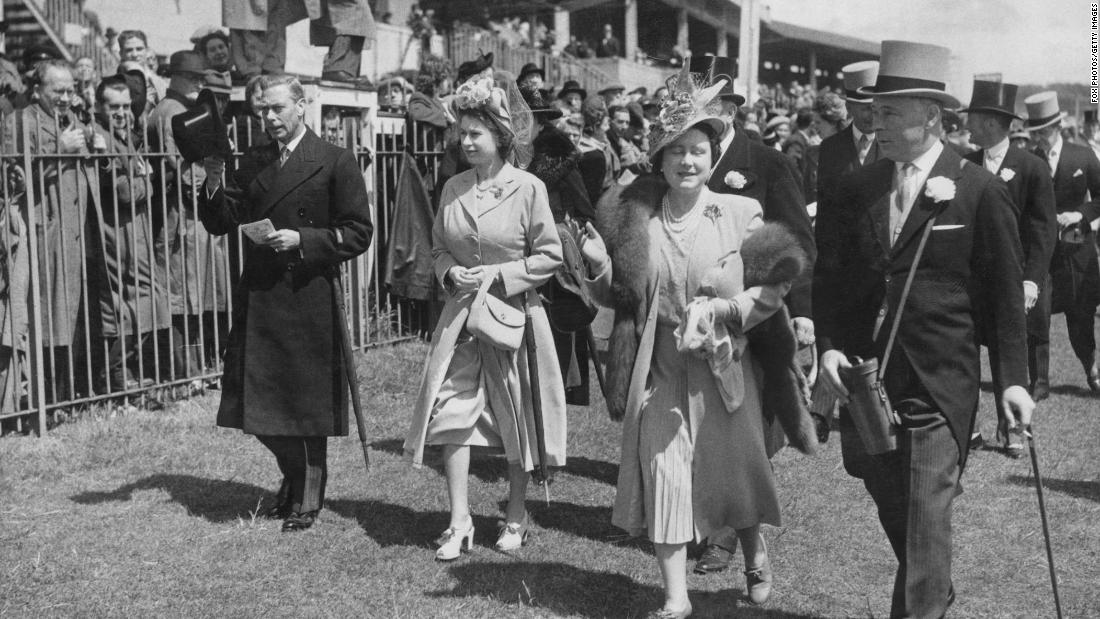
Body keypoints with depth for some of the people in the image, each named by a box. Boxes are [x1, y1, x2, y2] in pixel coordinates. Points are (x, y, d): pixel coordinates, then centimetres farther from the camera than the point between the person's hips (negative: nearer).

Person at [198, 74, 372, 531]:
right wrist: (214, 184, -6)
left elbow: (358, 235, -7)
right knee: (257, 409, 9)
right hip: (259, 300, 5)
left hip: (310, 301, -5)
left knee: (309, 406, 5)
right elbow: (221, 224, 11)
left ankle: (309, 498, 21)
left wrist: (302, 240, -17)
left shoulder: (335, 162, -5)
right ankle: (293, 477, 34)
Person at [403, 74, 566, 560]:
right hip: (461, 315, 4)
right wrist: (450, 272, -6)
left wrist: (499, 274, -14)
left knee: (517, 419, 8)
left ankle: (515, 515, 24)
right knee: (452, 413, -4)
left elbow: (550, 256, -6)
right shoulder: (452, 188, 4)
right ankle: (459, 522, 5)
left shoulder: (528, 188, -9)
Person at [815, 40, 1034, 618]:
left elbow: (1005, 293, -2)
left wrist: (1013, 377, -4)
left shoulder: (980, 190, -5)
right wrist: (829, 346, -5)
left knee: (927, 513, -3)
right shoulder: (856, 187, 6)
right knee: (889, 504, 16)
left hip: (939, 384, -4)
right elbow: (835, 279, 10)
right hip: (865, 376, 5)